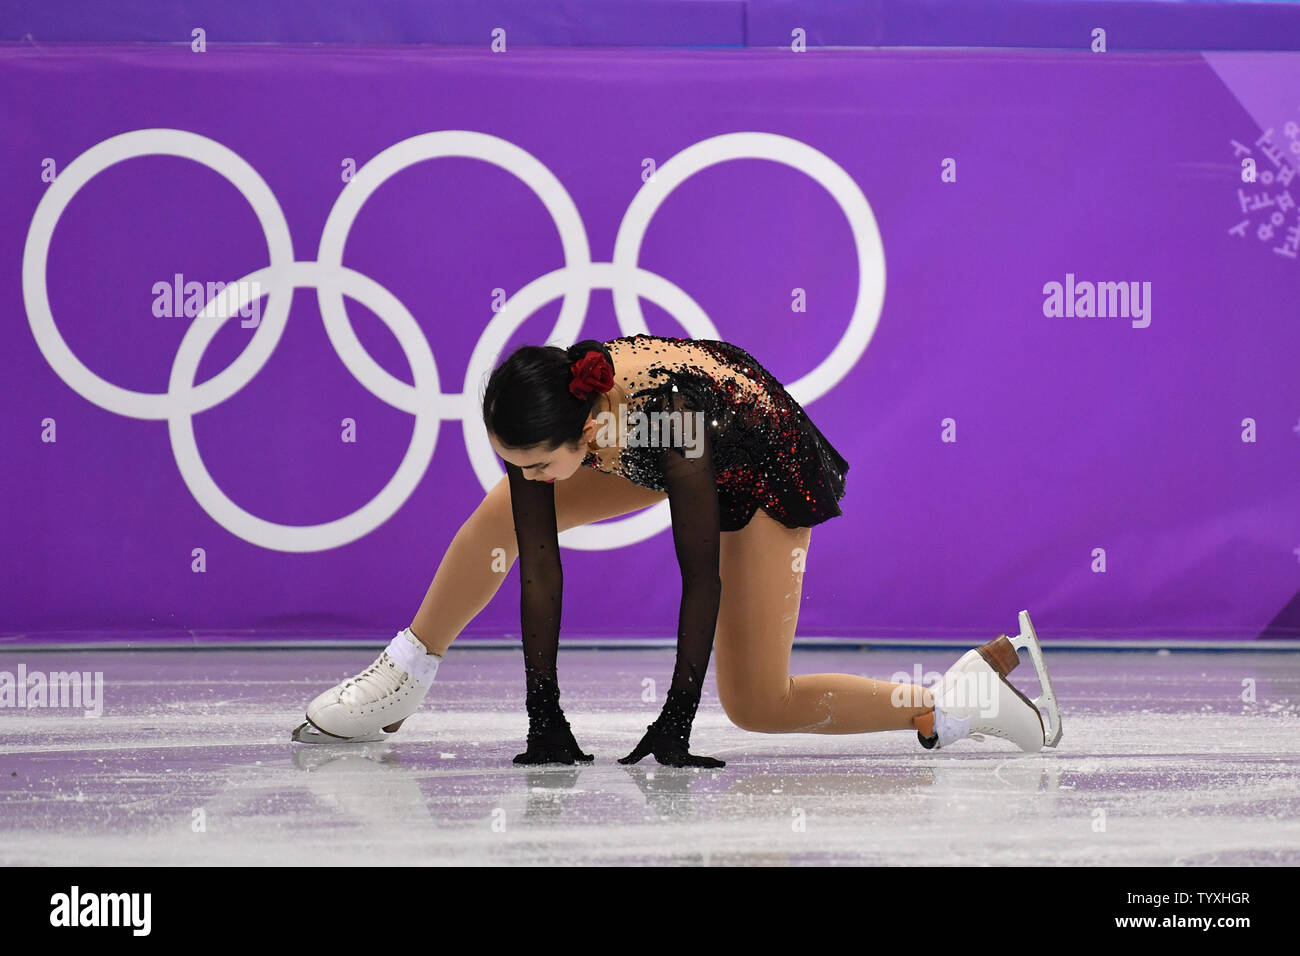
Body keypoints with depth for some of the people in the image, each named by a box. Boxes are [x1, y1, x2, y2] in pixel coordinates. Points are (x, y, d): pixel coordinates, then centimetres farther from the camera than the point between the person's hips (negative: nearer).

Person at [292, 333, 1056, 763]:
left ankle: (962, 698, -2)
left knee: (757, 708, -8)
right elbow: (540, 565, -22)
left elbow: (701, 579, -37)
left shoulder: (666, 414, -44)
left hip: (766, 465, -6)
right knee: (503, 517, -4)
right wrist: (543, 711, -23)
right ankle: (403, 681, 12)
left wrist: (677, 718, -34)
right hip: (665, 450, 6)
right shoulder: (535, 414, -28)